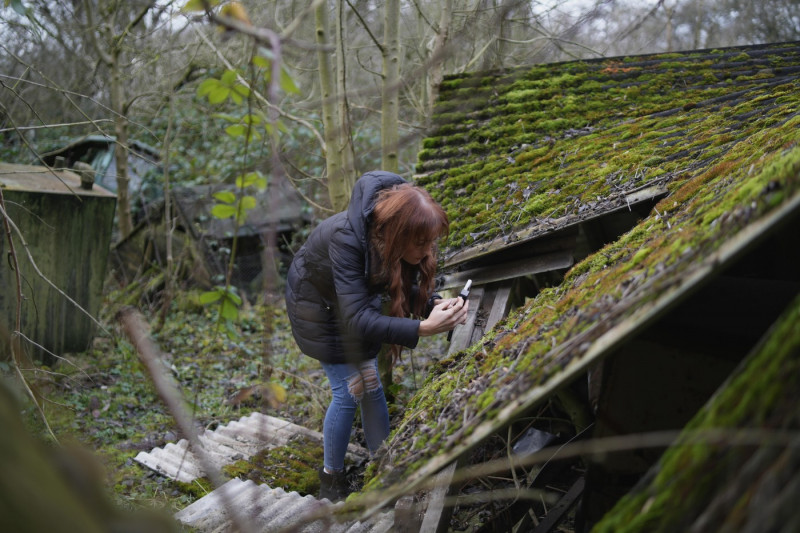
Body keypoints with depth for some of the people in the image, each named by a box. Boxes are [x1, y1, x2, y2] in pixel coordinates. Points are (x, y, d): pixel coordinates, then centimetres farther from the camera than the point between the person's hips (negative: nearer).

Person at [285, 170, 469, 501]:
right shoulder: (347, 238, -43)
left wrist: (437, 305, -32)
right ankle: (331, 478, 13)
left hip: (358, 295, 5)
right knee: (348, 391, -7)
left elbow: (407, 290, -11)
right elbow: (356, 319, -45)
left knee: (370, 384, 6)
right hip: (317, 301, -5)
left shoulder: (399, 234, -26)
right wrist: (422, 328, -54)